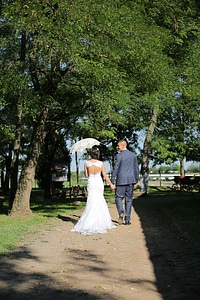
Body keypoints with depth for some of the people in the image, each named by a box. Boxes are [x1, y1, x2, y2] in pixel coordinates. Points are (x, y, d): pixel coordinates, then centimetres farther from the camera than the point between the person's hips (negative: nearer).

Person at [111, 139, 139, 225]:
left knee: (118, 197, 7)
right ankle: (127, 219, 10)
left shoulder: (118, 155, -8)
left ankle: (121, 212, -18)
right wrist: (136, 181, 17)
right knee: (129, 200, 9)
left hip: (121, 180, -4)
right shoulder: (133, 155, 7)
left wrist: (112, 182, -5)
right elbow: (136, 169, 10)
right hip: (131, 180, 4)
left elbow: (115, 169, -9)